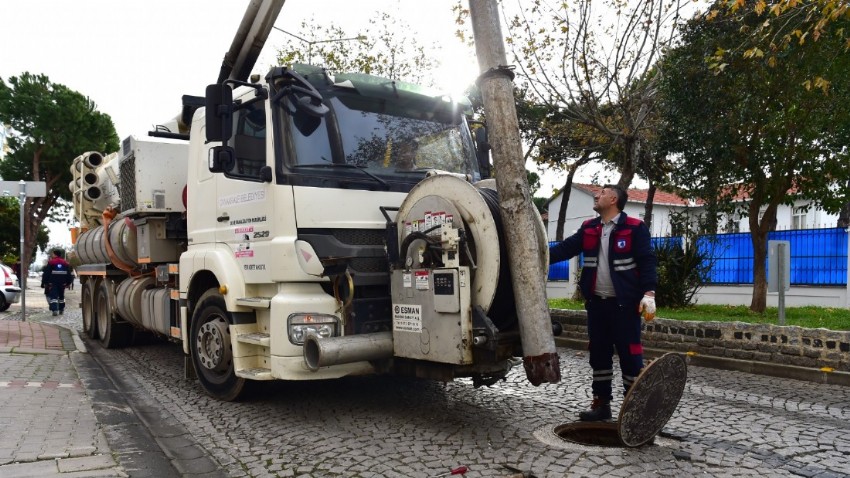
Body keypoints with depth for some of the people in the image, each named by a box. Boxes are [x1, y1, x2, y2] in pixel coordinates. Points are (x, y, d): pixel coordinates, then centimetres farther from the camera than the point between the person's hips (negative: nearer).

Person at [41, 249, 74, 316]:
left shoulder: (51, 263, -6)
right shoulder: (66, 263, 8)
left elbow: (46, 274, -6)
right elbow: (69, 275, 11)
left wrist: (44, 283, -1)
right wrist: (68, 283, 17)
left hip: (52, 283, -4)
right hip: (62, 284, 4)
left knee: (53, 296, -6)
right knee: (61, 296, 17)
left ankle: (55, 310, -22)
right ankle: (61, 310, 22)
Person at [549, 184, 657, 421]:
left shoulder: (635, 228, -6)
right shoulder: (589, 228, 11)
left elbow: (647, 261, -10)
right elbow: (566, 248, 4)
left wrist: (648, 293, -19)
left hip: (624, 303, -6)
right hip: (596, 302, 6)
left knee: (629, 354, -1)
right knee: (598, 353, 11)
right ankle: (601, 403, 22)